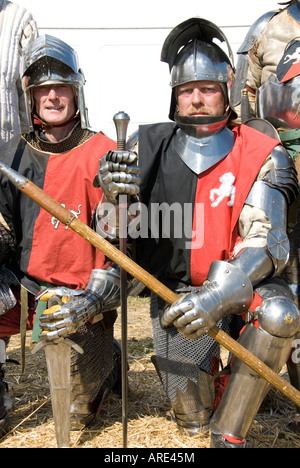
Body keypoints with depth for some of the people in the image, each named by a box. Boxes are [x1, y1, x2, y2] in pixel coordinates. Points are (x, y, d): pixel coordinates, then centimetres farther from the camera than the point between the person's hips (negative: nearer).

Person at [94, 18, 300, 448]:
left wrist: (219, 295, -37)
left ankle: (229, 434, -13)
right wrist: (112, 196, -25)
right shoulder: (150, 146, -4)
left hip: (238, 289, -1)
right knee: (193, 420, -2)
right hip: (176, 297, 1)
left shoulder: (262, 156, -11)